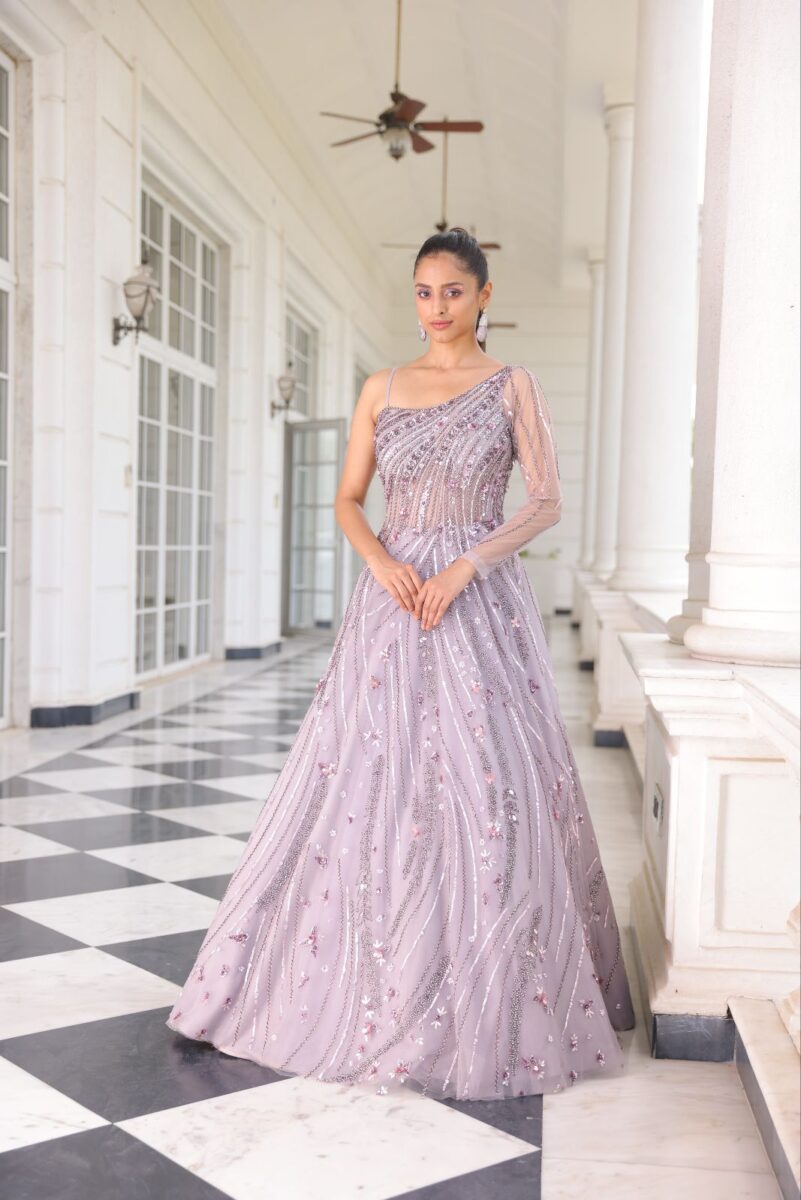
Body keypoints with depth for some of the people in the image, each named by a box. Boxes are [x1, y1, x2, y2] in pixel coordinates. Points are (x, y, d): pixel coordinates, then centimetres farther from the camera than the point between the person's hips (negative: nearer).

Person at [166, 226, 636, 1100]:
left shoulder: (513, 387, 3)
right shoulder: (382, 389, 11)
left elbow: (547, 501, -3)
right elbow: (347, 498, 10)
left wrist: (465, 566, -15)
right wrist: (381, 560, -9)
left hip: (481, 602, -2)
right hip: (393, 597, 3)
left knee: (482, 785, -4)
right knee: (368, 780, 2)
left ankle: (487, 998, 12)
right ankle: (369, 983, 16)